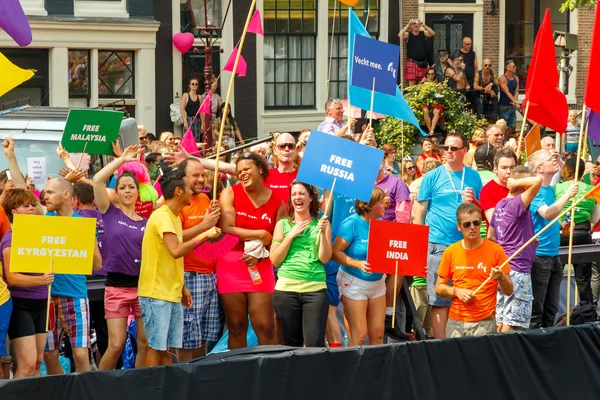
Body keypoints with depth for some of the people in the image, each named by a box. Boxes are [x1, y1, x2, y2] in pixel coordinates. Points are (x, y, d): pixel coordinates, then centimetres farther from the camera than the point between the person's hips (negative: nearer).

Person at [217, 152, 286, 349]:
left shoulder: (276, 202, 5)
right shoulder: (230, 194, 2)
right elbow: (226, 229, -10)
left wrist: (260, 255, -13)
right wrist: (261, 235, -7)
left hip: (260, 267, 1)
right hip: (230, 265, -1)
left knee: (265, 327, -5)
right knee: (236, 327, 2)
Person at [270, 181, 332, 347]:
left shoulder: (322, 224, 8)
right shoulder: (283, 224, 10)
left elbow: (324, 258, 0)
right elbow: (275, 260, 3)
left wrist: (322, 232, -11)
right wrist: (291, 235, -4)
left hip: (315, 289, -1)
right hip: (286, 288, 1)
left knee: (315, 344, -10)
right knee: (292, 344, 5)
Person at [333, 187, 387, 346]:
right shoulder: (352, 223, -14)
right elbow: (335, 252, -18)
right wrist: (359, 264, -30)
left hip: (377, 282, 6)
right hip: (354, 283, -6)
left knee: (377, 334, 6)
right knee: (359, 335, -7)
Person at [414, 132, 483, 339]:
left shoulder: (473, 177, 10)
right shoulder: (433, 177, 2)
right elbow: (419, 212, 2)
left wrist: (473, 202, -6)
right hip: (438, 244, -3)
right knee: (439, 300, -4)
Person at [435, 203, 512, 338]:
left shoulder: (495, 250, -1)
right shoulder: (450, 252, 5)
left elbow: (509, 291, 2)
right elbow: (439, 288, 12)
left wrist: (501, 278, -18)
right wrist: (457, 292, -7)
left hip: (484, 322, -2)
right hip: (455, 322, 2)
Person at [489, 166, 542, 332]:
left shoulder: (500, 204, 9)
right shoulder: (518, 204, -15)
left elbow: (490, 236, 18)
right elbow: (538, 181, -29)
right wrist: (517, 182, -16)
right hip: (518, 270, -8)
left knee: (501, 320, 12)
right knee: (512, 322, -4)